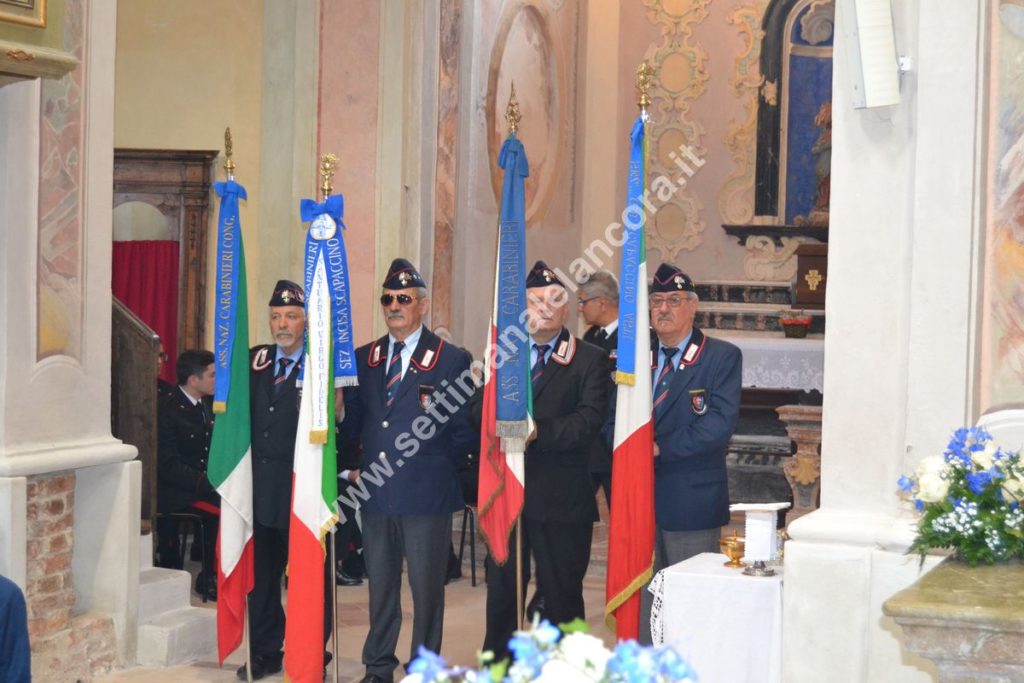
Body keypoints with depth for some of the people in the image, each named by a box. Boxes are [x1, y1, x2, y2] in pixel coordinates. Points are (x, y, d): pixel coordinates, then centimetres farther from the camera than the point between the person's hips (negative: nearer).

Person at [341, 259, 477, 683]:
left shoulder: (451, 360, -1)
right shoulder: (363, 359, 11)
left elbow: (466, 431, 0)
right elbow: (352, 422, 16)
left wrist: (433, 465, -3)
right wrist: (354, 465, 5)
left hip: (426, 494, -4)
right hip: (375, 491, 4)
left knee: (427, 588, 2)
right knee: (380, 586, 12)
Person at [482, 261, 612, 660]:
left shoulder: (590, 361, 0)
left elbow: (589, 421, -13)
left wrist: (538, 431, -24)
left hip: (560, 498, -3)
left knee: (562, 597, 5)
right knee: (501, 594, 10)